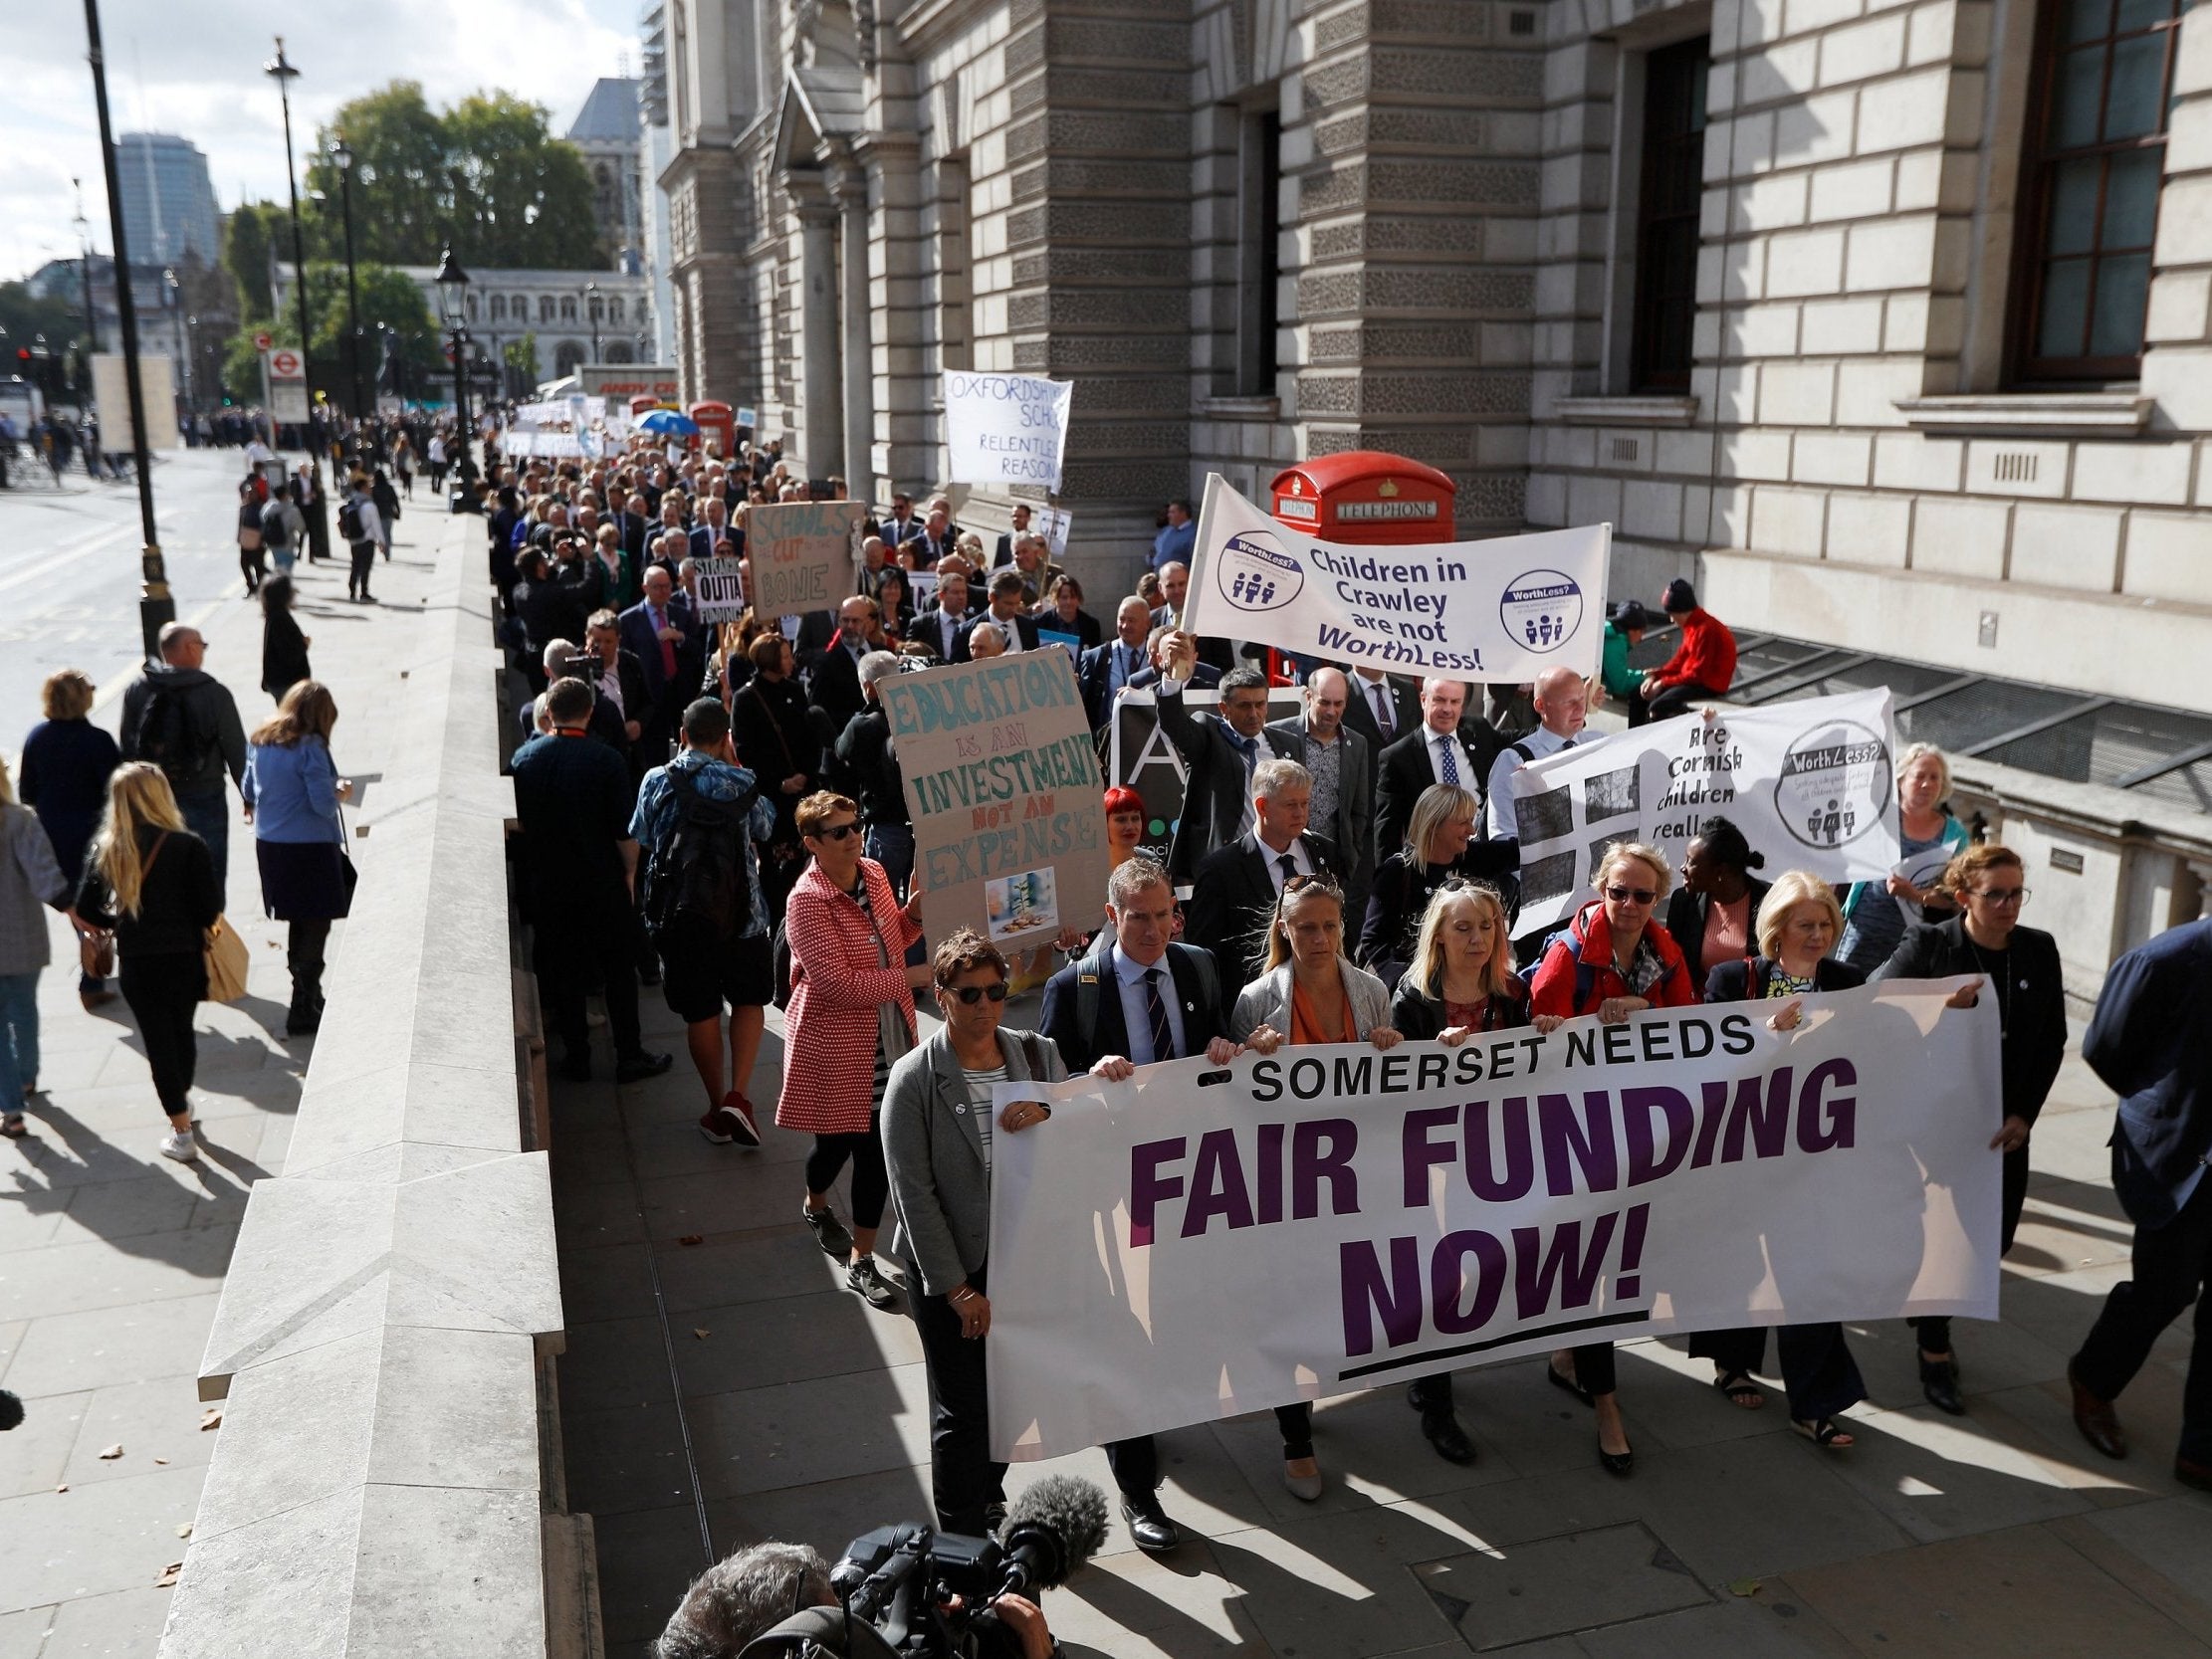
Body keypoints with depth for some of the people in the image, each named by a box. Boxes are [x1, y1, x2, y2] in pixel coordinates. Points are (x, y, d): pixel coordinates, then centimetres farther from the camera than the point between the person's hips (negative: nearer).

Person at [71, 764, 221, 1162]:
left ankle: (182, 1133, 11)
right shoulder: (188, 846, -15)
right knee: (182, 1031, 22)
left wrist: (115, 923, 14)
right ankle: (183, 1098, 43)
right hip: (183, 957, -1)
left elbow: (86, 911, -4)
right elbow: (211, 908, -14)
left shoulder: (106, 849, -5)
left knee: (158, 1040, 9)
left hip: (135, 962, 1)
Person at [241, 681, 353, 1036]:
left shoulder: (259, 741, 5)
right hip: (309, 847, -7)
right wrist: (341, 793, 0)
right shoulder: (310, 747, -17)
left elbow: (248, 791, 14)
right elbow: (323, 803, -20)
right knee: (315, 926, 3)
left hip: (269, 846, 7)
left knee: (299, 923, 21)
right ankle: (303, 1013, 5)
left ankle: (307, 997, 32)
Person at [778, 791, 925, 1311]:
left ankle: (861, 1260, 18)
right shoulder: (808, 901, -20)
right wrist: (907, 980, -20)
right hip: (834, 1042, -5)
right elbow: (835, 983, -25)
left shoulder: (874, 873, 2)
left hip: (885, 1037, 6)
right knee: (838, 1136, 13)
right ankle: (815, 1205, 47)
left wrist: (916, 911, -3)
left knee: (876, 1145, 5)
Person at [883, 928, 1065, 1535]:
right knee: (962, 1411, 5)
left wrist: (1048, 1114, -24)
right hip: (949, 1271, -4)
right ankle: (963, 1537, 23)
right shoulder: (914, 1077, -12)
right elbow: (914, 1192, -12)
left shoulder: (1037, 1056, -1)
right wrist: (958, 1289, -13)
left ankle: (989, 1497, 44)